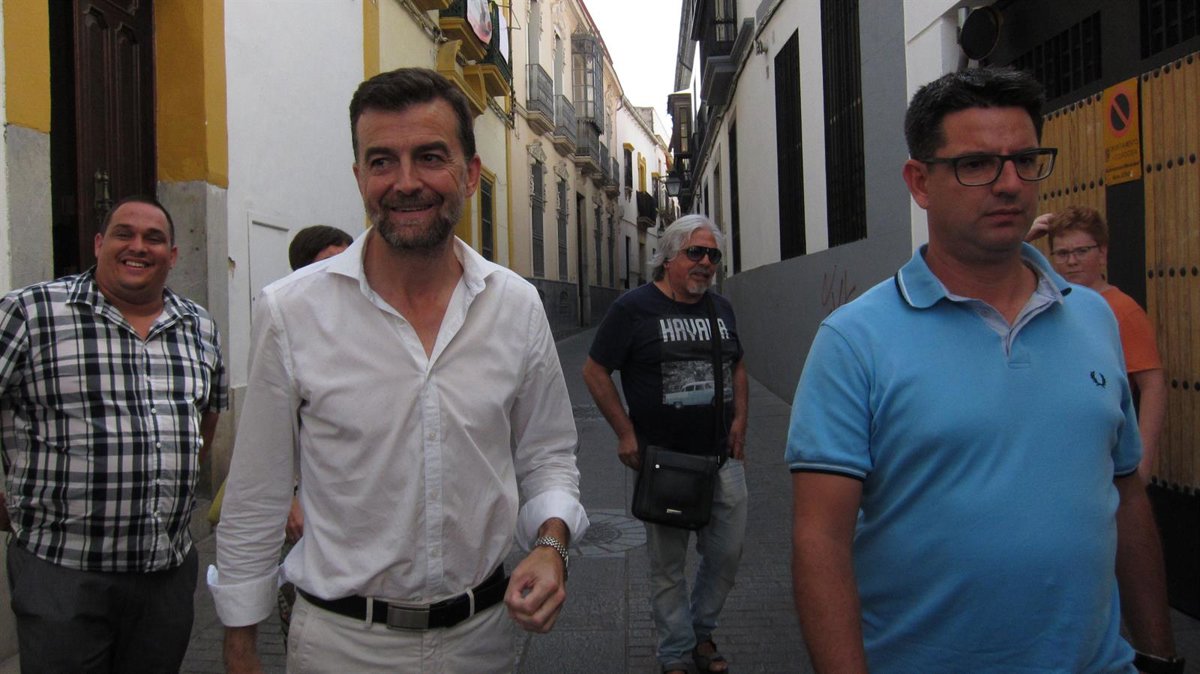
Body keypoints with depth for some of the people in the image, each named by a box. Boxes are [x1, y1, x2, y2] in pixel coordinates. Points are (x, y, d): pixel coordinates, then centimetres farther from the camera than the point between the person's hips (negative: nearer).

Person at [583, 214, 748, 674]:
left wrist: (739, 420, 10)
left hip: (723, 457, 5)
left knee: (727, 554, 11)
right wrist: (626, 434, -9)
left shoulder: (721, 308, 11)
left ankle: (702, 632, 35)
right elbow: (594, 371, -6)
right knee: (668, 564, 7)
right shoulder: (634, 307, -7)